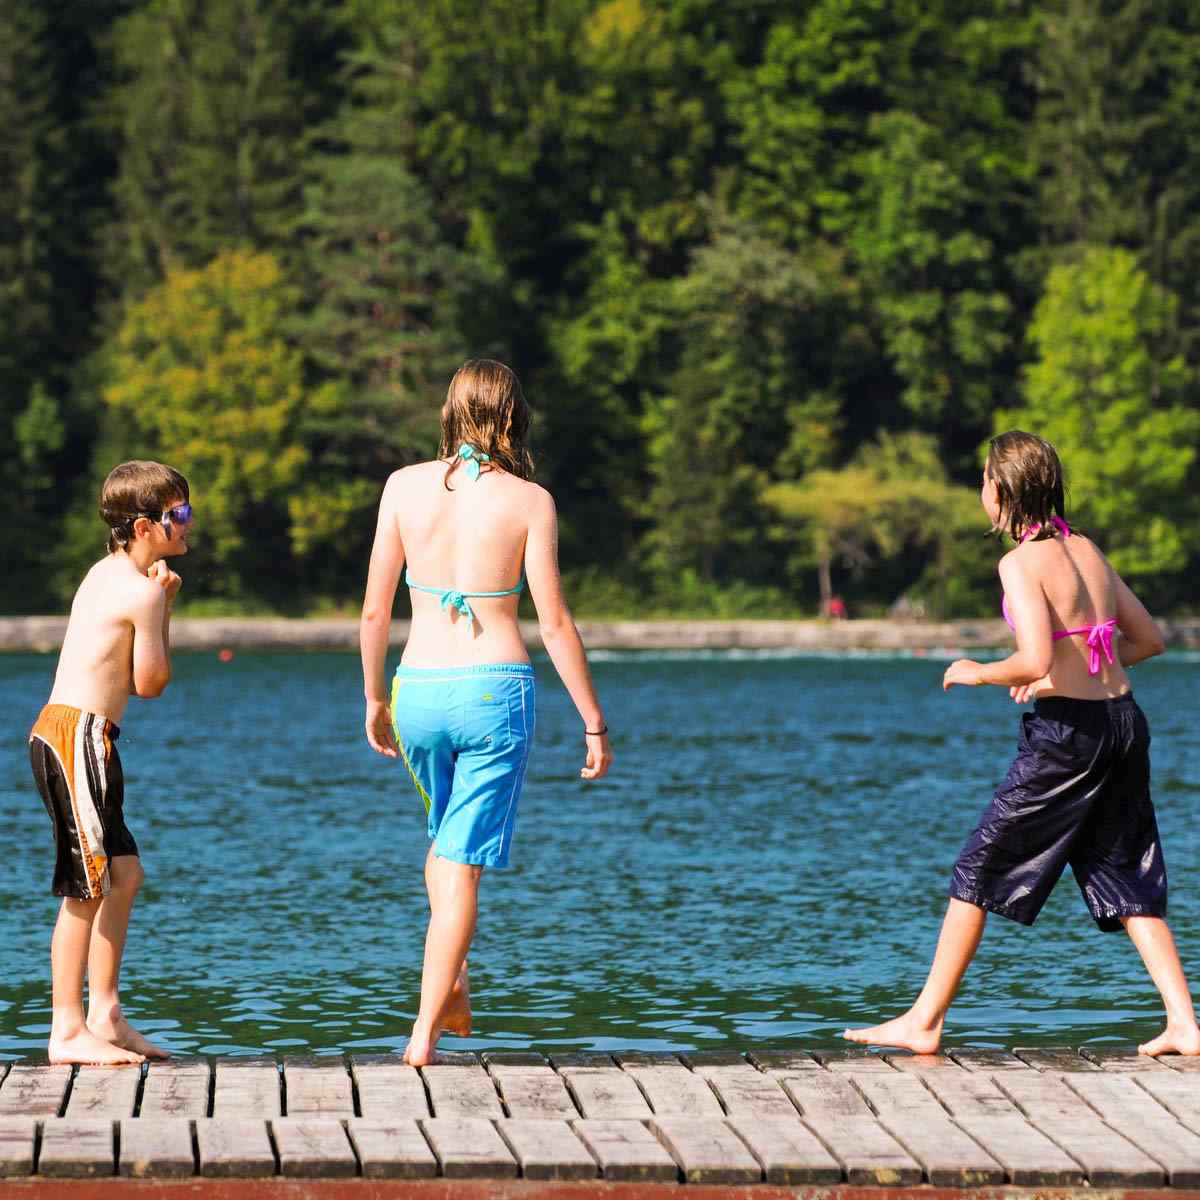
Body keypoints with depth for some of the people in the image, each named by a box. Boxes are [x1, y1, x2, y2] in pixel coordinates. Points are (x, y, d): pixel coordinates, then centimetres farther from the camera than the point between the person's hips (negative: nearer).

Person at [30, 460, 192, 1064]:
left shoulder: (108, 573, 17)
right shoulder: (142, 590, -13)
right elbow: (150, 682, -6)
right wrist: (162, 605, 2)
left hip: (61, 731, 10)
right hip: (78, 735, -10)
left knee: (124, 873, 15)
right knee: (88, 886, -7)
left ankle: (104, 1015, 19)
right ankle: (68, 1032, -3)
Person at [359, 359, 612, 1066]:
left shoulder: (405, 486, 2)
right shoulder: (529, 501, -5)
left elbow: (375, 610, 4)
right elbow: (555, 623, -7)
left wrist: (375, 700, 18)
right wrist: (594, 723, 0)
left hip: (419, 691, 3)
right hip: (497, 690, -3)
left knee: (447, 839, 28)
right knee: (463, 862, 1)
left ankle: (454, 985, 20)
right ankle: (425, 1031, -3)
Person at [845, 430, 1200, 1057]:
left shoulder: (1021, 562, -10)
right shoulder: (1085, 549, 12)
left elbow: (1035, 663, -22)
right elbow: (1149, 638, 19)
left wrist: (975, 673, -4)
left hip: (1066, 731, -7)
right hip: (1123, 722, 7)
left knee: (978, 870, 4)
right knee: (1127, 883, 11)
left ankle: (924, 1022, 9)